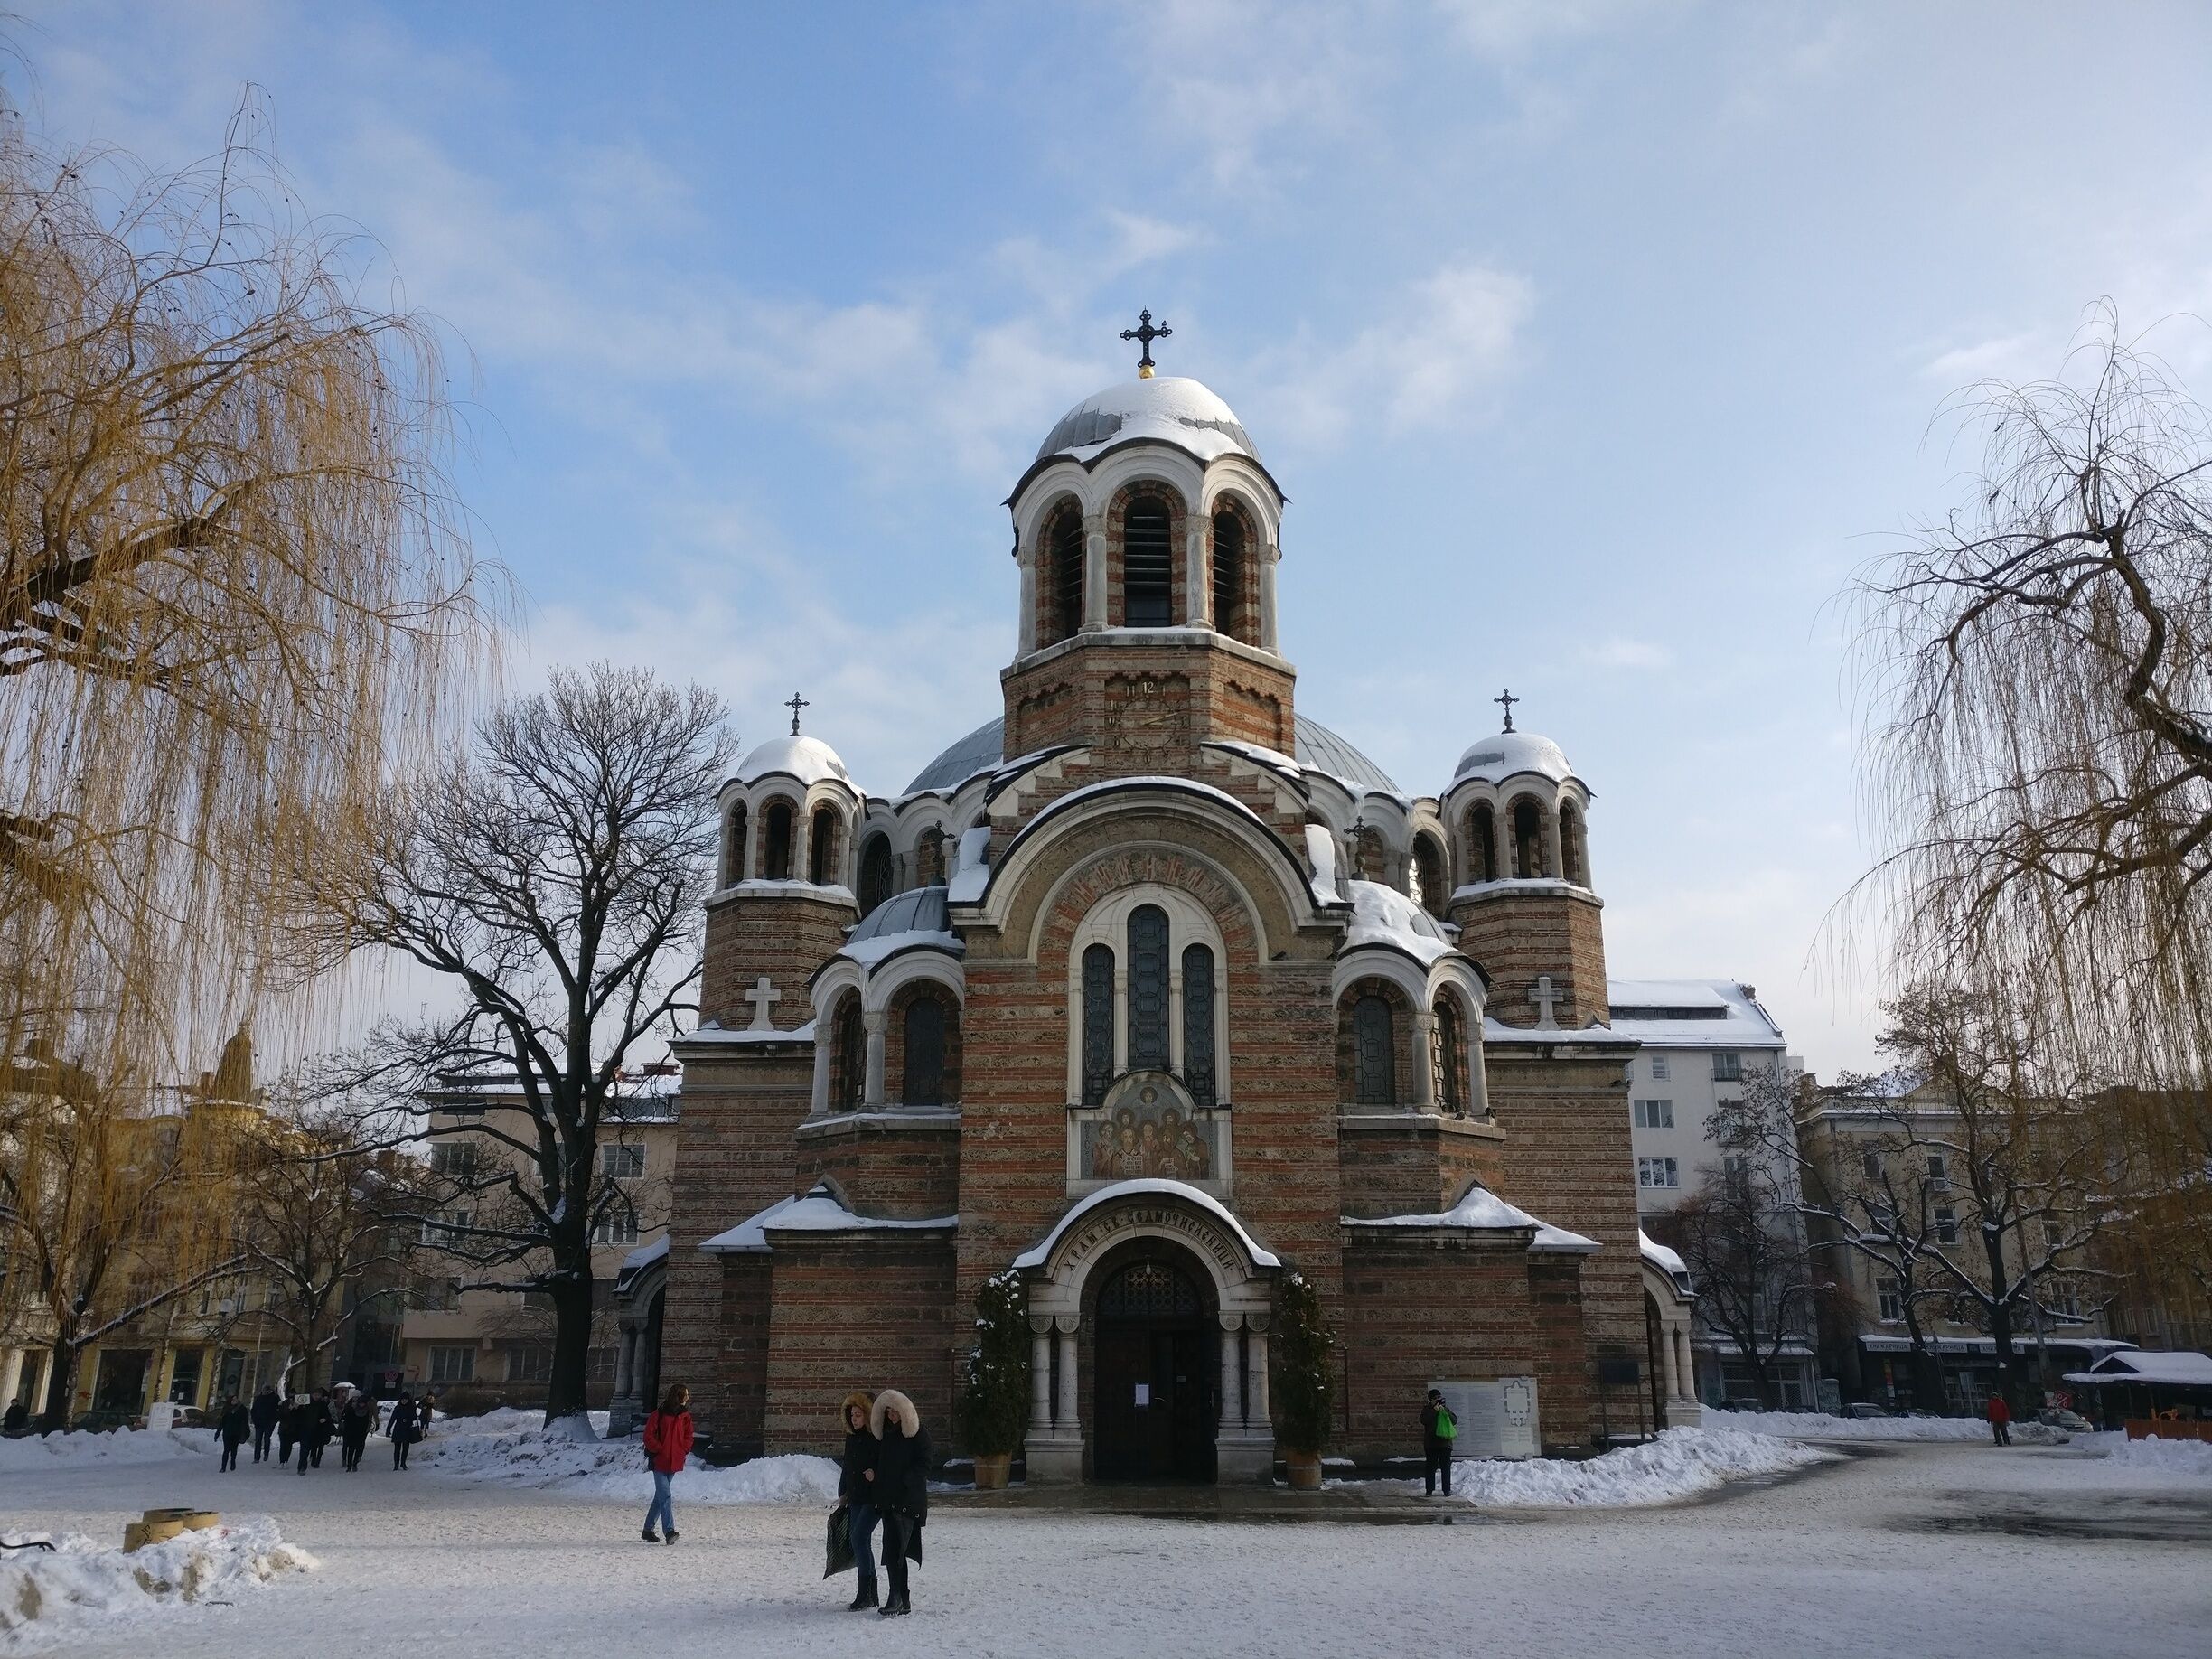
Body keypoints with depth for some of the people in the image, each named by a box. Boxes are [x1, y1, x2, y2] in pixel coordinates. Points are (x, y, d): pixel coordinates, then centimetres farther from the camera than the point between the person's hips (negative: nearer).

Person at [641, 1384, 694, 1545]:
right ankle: (669, 1531, -18)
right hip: (659, 1462, -5)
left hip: (675, 1463, 5)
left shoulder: (685, 1416, 7)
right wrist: (661, 1451, -11)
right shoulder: (658, 1415, -7)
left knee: (660, 1497, 13)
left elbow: (688, 1438, 13)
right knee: (666, 1497, -14)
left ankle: (648, 1530, 24)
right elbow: (649, 1437, -6)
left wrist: (682, 1452, -1)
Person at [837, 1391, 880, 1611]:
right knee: (858, 1542, 9)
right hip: (855, 1499, 8)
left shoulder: (877, 1438, -12)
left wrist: (876, 1474, -26)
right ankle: (871, 1595, 18)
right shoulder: (851, 1437, 11)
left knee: (858, 1538, -17)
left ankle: (864, 1592, -10)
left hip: (874, 1498, -8)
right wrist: (843, 1493, 22)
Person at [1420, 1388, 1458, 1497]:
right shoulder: (1427, 1409, 6)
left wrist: (1444, 1412, -12)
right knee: (1430, 1467, -1)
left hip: (1445, 1442, 2)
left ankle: (1447, 1490, 7)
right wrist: (1434, 1411, -17)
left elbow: (1455, 1421, 1)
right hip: (1431, 1444, -1)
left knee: (1446, 1467, 2)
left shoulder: (1446, 1409, 12)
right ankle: (1429, 1490, 1)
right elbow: (1423, 1420, -12)